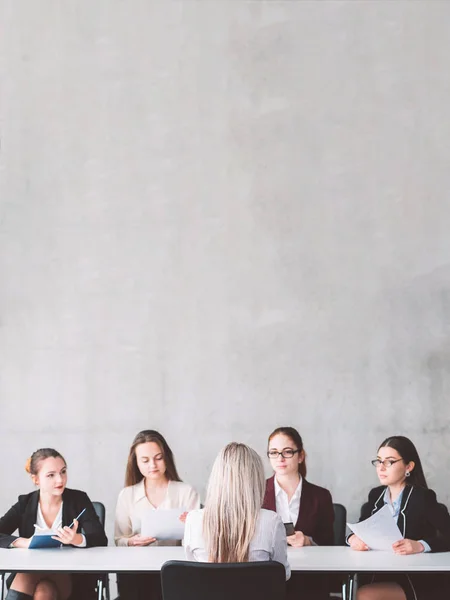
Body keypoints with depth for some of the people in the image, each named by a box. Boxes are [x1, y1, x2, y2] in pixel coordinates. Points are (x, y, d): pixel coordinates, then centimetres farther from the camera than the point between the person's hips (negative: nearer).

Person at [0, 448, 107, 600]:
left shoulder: (79, 499, 0)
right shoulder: (25, 504, 4)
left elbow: (101, 539, -10)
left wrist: (76, 539, -32)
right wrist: (25, 542, -23)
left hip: (71, 577, -1)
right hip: (29, 574, 2)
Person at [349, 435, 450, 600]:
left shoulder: (422, 497, -8)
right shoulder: (375, 495, 10)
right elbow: (359, 530, 11)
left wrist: (421, 546, -33)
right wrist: (353, 539, -13)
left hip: (418, 581, -5)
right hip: (379, 577, 5)